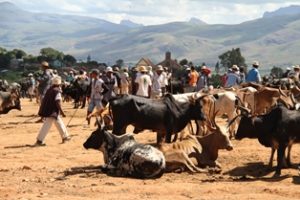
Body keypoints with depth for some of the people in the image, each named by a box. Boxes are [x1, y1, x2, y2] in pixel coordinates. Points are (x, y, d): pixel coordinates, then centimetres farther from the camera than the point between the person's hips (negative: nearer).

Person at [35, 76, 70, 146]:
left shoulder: (49, 90, 12)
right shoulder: (57, 91, -13)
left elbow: (44, 100, 16)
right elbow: (57, 103, -21)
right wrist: (62, 112, -17)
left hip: (47, 110, 9)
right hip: (52, 111, -9)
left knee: (59, 122, 20)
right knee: (47, 126, -6)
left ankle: (65, 136, 29)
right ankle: (39, 140, -6)